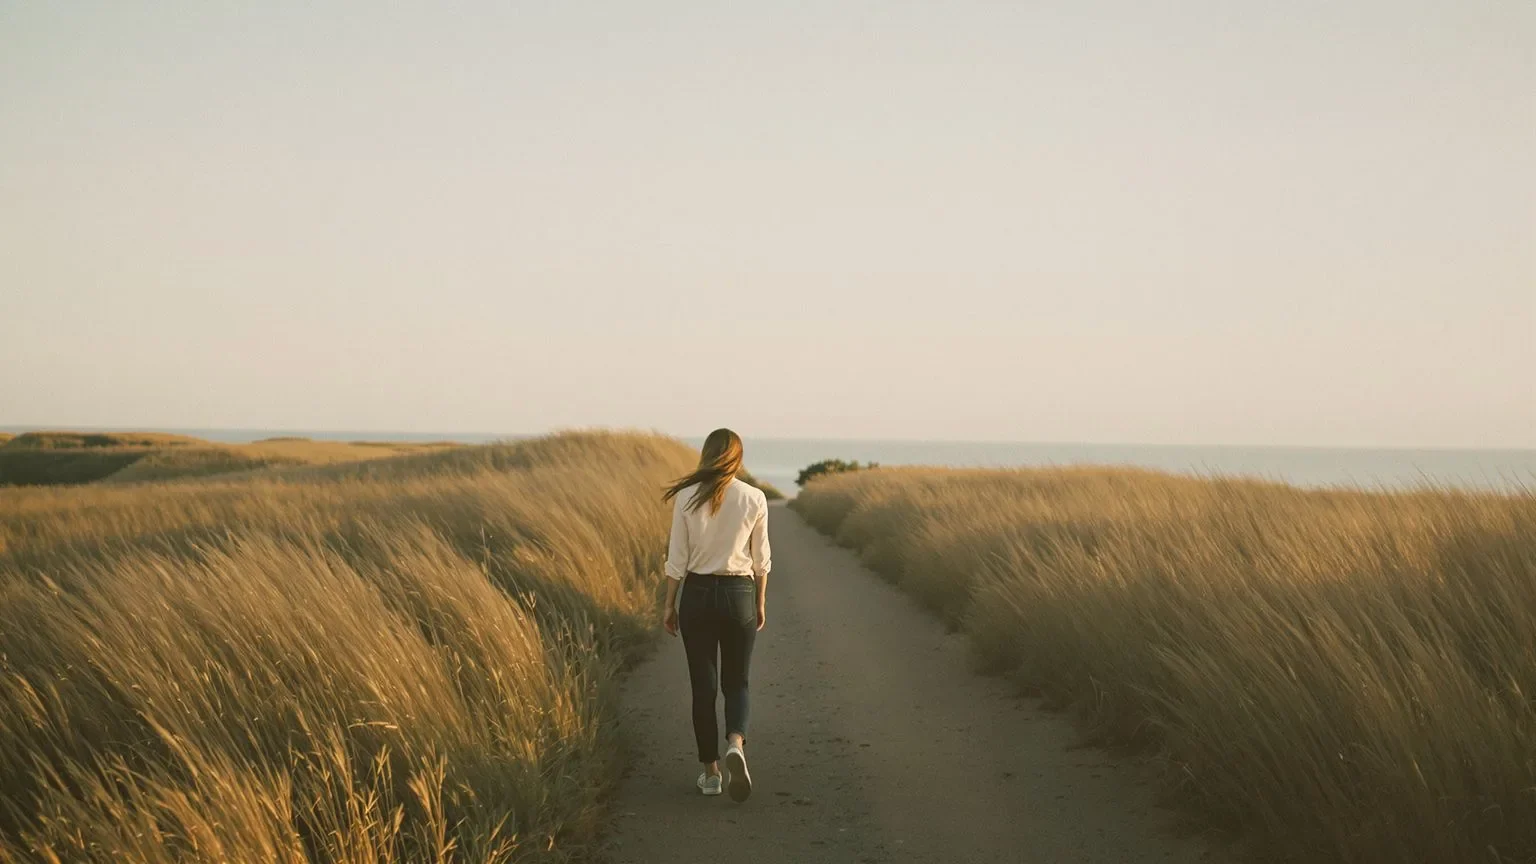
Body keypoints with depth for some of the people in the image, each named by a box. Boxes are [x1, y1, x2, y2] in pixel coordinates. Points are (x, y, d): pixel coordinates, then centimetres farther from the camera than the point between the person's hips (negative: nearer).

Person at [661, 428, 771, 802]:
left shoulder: (686, 497, -7)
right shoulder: (754, 499, -5)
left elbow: (677, 557, -5)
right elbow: (761, 559, 2)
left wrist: (669, 604, 4)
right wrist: (760, 602, 13)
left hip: (697, 594, 0)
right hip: (739, 595, 0)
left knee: (703, 685, 10)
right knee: (736, 682, 13)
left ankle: (710, 772, 12)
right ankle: (736, 744, -16)